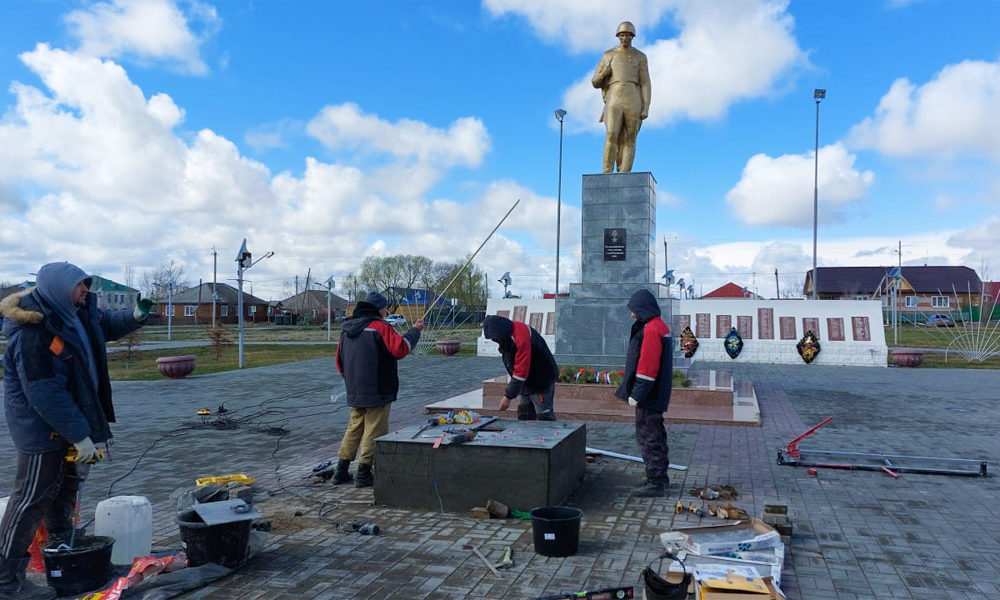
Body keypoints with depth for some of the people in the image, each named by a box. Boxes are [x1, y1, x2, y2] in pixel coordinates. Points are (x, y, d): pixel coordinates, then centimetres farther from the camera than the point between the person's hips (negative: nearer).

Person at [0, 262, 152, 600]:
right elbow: (44, 394, -29)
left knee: (66, 487, 23)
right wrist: (80, 435, -27)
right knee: (33, 498, -2)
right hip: (42, 428, -9)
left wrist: (135, 317, -3)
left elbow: (107, 325, 19)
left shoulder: (78, 311, -3)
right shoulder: (33, 333, -29)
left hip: (68, 418, 9)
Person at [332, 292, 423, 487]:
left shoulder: (347, 329, 12)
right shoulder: (380, 327, -14)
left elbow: (340, 361, 17)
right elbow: (400, 349, -23)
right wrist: (414, 331, -11)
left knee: (354, 429, 16)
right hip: (377, 392, -8)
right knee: (373, 433, 1)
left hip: (354, 393, 8)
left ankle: (341, 471, 19)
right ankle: (363, 474, 4)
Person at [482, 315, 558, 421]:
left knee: (544, 417, -7)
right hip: (527, 383, 10)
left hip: (542, 382, -10)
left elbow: (521, 372, -30)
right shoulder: (507, 337, 1)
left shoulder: (521, 338, -30)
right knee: (524, 417, 12)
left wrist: (508, 396, -27)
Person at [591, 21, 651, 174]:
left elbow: (645, 85, 8)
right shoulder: (608, 55, 16)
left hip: (633, 100, 1)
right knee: (612, 137, -16)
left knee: (629, 140, -4)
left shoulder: (640, 57, 15)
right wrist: (603, 73, -8)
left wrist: (646, 108, -4)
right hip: (614, 101, 0)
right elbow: (596, 83, 15)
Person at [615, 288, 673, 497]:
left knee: (648, 437, -4)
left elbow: (647, 367, -24)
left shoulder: (651, 329, -18)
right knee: (655, 435, 19)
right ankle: (660, 477, 30)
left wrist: (637, 394, -20)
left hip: (649, 397, -11)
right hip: (656, 395, 11)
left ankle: (655, 483, 3)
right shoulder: (660, 327, 15)